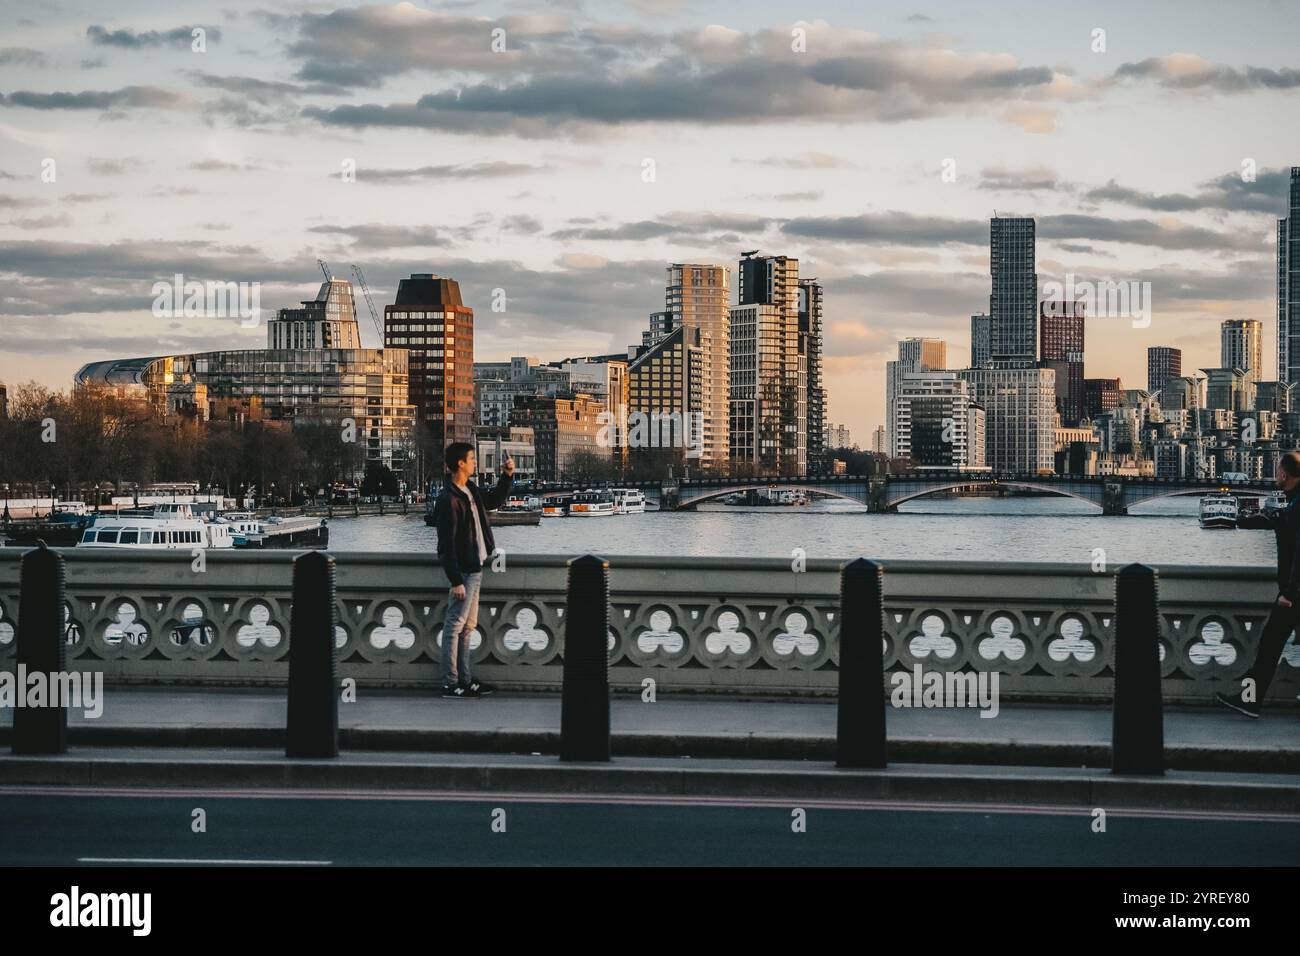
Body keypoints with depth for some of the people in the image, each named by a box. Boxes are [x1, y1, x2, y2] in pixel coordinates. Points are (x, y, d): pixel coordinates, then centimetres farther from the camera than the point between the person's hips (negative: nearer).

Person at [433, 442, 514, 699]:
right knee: (455, 625, -4)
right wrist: (456, 581, -22)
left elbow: (494, 501, 29)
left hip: (475, 568, 10)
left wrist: (507, 476, 15)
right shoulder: (448, 500, -19)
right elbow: (446, 545, -21)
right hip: (463, 571, -10)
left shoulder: (470, 490, 9)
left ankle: (464, 680, 22)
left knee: (468, 626, 14)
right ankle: (450, 684, 0)